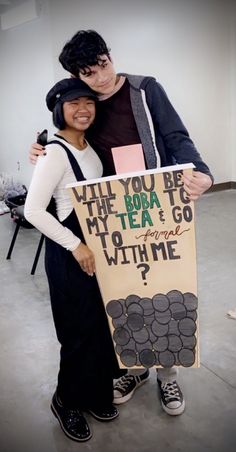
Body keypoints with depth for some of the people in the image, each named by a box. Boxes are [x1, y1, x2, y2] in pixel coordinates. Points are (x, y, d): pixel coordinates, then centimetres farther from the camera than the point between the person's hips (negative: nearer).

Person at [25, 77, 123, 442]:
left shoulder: (88, 146, 7)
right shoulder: (55, 152, -18)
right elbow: (33, 210, -23)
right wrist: (75, 246, -21)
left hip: (98, 244, 8)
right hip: (70, 252, -8)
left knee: (102, 323, 16)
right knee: (81, 329, 5)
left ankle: (96, 393, 39)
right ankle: (67, 401, 32)